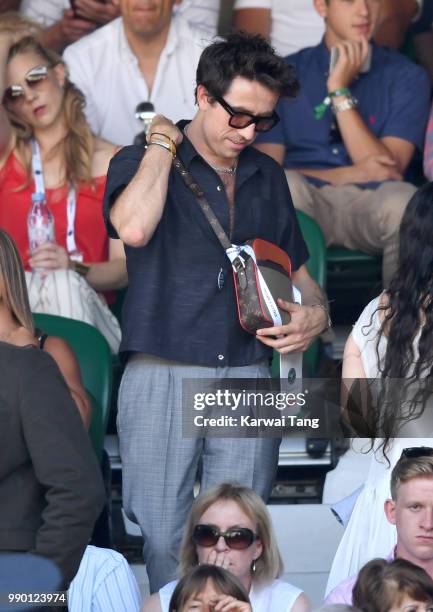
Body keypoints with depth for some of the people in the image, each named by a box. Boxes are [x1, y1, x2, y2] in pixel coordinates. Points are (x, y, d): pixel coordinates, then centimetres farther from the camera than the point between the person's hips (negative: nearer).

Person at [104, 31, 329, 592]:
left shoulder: (267, 178, 16)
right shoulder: (141, 163, 2)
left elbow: (294, 268, 26)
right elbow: (134, 227, -22)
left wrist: (315, 314, 3)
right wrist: (162, 142, -9)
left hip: (247, 378, 4)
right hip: (162, 376, -3)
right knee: (161, 540, -3)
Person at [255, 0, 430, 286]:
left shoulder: (406, 76, 10)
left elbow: (389, 169, -1)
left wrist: (340, 91, -6)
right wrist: (350, 174, -10)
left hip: (371, 205, 0)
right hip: (304, 204, 0)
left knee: (403, 200, -35)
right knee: (285, 186, -34)